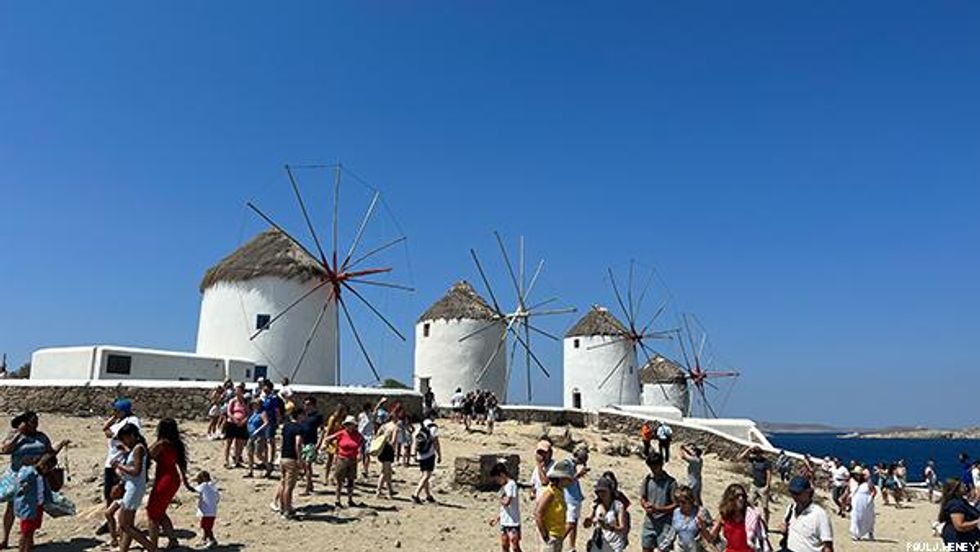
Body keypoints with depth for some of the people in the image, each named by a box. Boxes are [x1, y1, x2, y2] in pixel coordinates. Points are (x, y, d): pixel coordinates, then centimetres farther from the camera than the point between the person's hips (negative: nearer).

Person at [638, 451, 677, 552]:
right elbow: (642, 499, 11)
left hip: (665, 523, -4)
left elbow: (675, 505, -10)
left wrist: (658, 509, -22)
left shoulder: (670, 482, -11)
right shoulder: (647, 479, 2)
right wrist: (646, 506, -12)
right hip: (649, 521, 4)